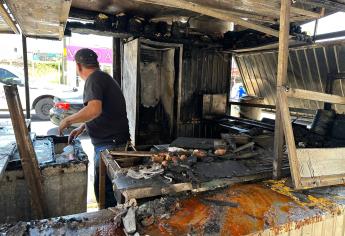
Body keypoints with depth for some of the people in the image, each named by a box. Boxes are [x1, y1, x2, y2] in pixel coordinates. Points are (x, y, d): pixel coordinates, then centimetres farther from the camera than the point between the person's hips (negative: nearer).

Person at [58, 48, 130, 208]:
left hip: (109, 143, -10)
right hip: (108, 141, 10)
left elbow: (94, 110, -32)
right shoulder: (103, 77, 17)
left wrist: (68, 120, -16)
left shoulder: (94, 79, -14)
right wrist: (81, 128, 25)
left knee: (103, 187, 0)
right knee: (103, 184, 20)